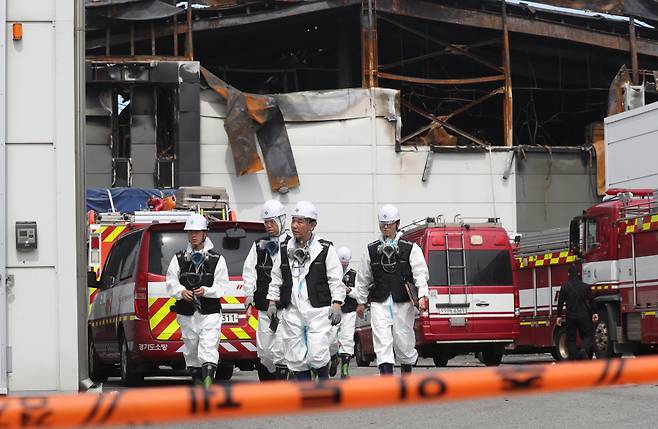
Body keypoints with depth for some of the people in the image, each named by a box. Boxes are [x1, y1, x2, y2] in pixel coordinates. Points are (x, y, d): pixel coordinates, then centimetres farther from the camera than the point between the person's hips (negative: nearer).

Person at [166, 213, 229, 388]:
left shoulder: (217, 259, 5)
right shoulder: (179, 259, 11)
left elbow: (222, 285, -2)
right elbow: (171, 282, 3)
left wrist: (206, 291, -19)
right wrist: (181, 292, -17)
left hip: (210, 313, -3)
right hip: (187, 313, 3)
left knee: (208, 348, -16)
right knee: (191, 349, 8)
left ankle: (208, 379, -26)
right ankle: (197, 381, 20)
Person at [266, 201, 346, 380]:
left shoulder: (325, 249, 1)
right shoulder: (285, 250, 12)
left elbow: (336, 279, 0)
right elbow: (276, 278, 18)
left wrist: (336, 304, -8)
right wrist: (272, 302, 11)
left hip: (318, 310, -4)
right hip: (292, 311, 4)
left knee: (317, 355, -12)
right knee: (296, 357, 3)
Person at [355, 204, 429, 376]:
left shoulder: (410, 248, 3)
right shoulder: (371, 250, 10)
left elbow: (421, 273, -4)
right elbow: (363, 278, 18)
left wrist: (422, 296, -17)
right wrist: (361, 301, 20)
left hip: (403, 303, -1)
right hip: (379, 303, 1)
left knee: (404, 341, 6)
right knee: (382, 341, -13)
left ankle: (406, 371, 32)